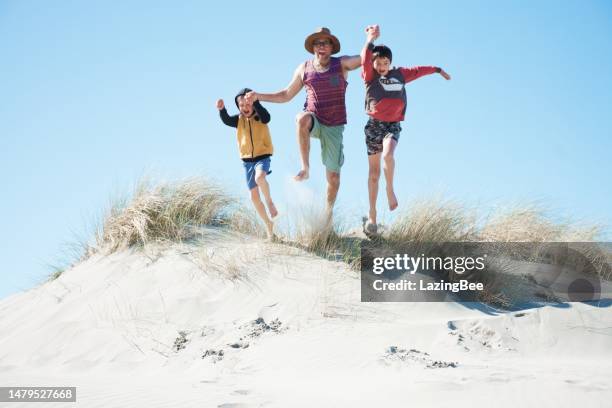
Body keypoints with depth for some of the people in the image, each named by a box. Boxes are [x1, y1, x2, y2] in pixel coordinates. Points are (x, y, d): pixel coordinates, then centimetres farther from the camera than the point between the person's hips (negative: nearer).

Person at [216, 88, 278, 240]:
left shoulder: (260, 117, -9)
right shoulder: (239, 120, 0)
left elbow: (266, 116, -32)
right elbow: (226, 120, -17)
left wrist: (255, 102, -47)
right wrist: (222, 109, -38)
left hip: (263, 156, -5)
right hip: (247, 160, 5)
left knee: (259, 177, -37)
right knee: (254, 196, 6)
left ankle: (269, 202, -11)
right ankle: (268, 224, 20)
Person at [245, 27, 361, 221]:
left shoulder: (341, 64, -3)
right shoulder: (304, 69, 2)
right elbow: (286, 95, 11)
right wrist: (258, 96, 2)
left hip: (334, 126, 0)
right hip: (313, 121, 0)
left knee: (333, 176, 2)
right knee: (302, 118, -39)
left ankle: (328, 212, 25)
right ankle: (305, 168, -31)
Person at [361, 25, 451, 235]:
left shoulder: (399, 74, 7)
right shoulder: (370, 76, -3)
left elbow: (418, 70, 24)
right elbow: (365, 59, -21)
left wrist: (437, 70, 37)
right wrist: (370, 40, -34)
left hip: (393, 125, 1)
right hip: (374, 124, -1)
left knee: (387, 155, -31)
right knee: (374, 172, 4)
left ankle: (390, 190, -9)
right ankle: (372, 216, 12)